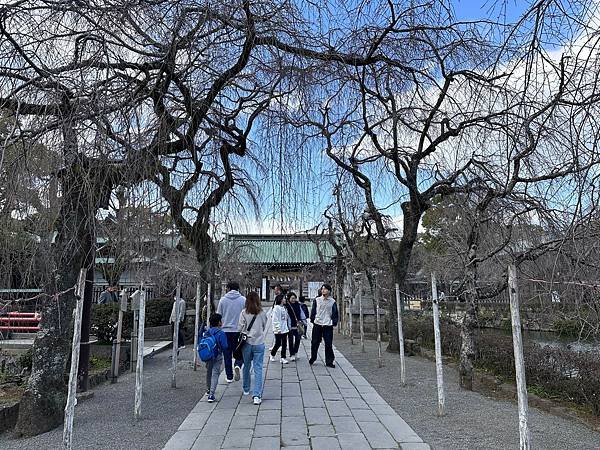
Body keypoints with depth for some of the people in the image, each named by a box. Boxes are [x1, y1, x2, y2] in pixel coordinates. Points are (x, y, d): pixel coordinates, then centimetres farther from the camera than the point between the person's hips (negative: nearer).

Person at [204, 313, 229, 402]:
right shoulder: (221, 334, -17)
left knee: (209, 372, 24)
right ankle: (211, 395, -9)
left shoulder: (207, 332, -1)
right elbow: (224, 347, -16)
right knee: (215, 374, -1)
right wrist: (223, 351, 5)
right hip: (217, 356, -5)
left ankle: (208, 389, 43)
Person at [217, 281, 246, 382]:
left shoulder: (223, 300, 0)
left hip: (226, 330, 1)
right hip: (240, 330, -1)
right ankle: (238, 365, -13)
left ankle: (229, 377, 12)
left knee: (227, 353, 9)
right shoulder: (243, 300, -3)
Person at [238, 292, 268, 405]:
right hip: (259, 343, -1)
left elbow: (240, 328, -4)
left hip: (246, 343, 1)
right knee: (258, 368, 0)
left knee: (246, 366, 19)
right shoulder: (262, 313, -4)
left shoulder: (244, 313, -7)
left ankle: (246, 389, 37)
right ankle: (257, 395, -7)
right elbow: (264, 327, 8)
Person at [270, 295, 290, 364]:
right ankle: (272, 355, 24)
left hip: (284, 329, 7)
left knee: (284, 344, 5)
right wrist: (278, 328, -18)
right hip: (278, 330, -7)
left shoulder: (284, 308, 12)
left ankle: (283, 358, 10)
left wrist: (288, 327, 10)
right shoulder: (276, 308, -11)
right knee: (278, 343, 1)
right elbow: (275, 320, -15)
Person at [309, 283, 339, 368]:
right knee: (315, 343, 7)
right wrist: (312, 319, 3)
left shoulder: (333, 301, 4)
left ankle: (329, 362, 9)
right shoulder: (317, 300, 4)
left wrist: (334, 322, -1)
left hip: (328, 326, 0)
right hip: (317, 324, 1)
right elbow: (313, 311, 8)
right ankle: (312, 359, 25)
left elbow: (335, 313, 7)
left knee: (329, 344, -1)